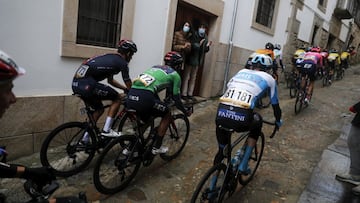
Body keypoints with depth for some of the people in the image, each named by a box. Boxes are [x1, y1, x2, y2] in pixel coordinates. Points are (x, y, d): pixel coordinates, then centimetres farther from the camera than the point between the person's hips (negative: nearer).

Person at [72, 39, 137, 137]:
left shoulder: (110, 57, 26)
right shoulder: (122, 62, 0)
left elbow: (110, 80, 38)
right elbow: (128, 83, 8)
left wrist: (125, 88, 44)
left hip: (76, 83, 9)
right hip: (86, 84, -9)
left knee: (99, 109, 23)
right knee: (118, 98, 5)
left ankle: (85, 139, 27)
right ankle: (106, 130, 4)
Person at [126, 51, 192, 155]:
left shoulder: (155, 67, 33)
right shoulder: (175, 75, 15)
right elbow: (176, 98, 16)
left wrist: (161, 104, 55)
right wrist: (186, 111, 34)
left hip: (131, 96, 7)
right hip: (144, 97, -7)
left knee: (144, 120, 32)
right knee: (167, 115, 20)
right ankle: (157, 147, 23)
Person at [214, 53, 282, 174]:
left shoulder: (241, 72, 28)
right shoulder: (268, 78, 21)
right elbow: (275, 104, 29)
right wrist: (278, 121, 47)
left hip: (221, 114, 2)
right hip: (242, 118, -2)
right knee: (257, 122, 31)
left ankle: (219, 158, 38)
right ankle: (243, 165, 29)